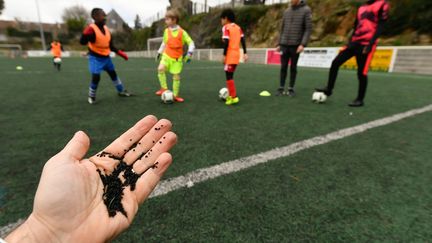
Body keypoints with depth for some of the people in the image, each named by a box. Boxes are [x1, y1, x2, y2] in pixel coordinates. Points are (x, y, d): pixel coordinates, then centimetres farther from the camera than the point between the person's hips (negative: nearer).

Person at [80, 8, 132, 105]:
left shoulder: (106, 29, 2)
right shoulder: (91, 29, -20)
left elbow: (111, 46, 11)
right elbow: (82, 42, -27)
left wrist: (121, 53, 5)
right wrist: (86, 34, -44)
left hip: (106, 57, 7)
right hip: (95, 58, -7)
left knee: (113, 74, 16)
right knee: (96, 77, -16)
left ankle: (121, 91, 33)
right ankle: (91, 96, 8)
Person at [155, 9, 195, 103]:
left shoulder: (182, 32, -8)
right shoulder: (166, 31, 3)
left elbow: (191, 43, -5)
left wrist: (189, 53, -14)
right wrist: (160, 52, 20)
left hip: (177, 58, -2)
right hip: (167, 55, 2)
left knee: (176, 76, -1)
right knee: (160, 69, -24)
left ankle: (176, 95, 13)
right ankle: (164, 88, -9)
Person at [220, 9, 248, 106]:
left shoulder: (226, 28, -5)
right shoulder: (238, 27, 15)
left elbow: (226, 42, -15)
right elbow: (243, 40, 10)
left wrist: (224, 55, -14)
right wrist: (245, 53, 9)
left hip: (230, 56, -8)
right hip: (236, 55, 8)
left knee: (229, 76, -3)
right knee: (230, 76, 17)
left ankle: (234, 97, -4)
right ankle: (231, 95, 22)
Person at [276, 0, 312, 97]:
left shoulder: (306, 10, -1)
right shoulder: (287, 11, 12)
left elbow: (308, 29, -6)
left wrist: (303, 44, -17)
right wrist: (279, 44, 10)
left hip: (296, 45, -3)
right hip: (284, 44, 3)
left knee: (293, 68, 3)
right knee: (283, 67, 1)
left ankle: (291, 89, 10)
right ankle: (281, 88, 7)